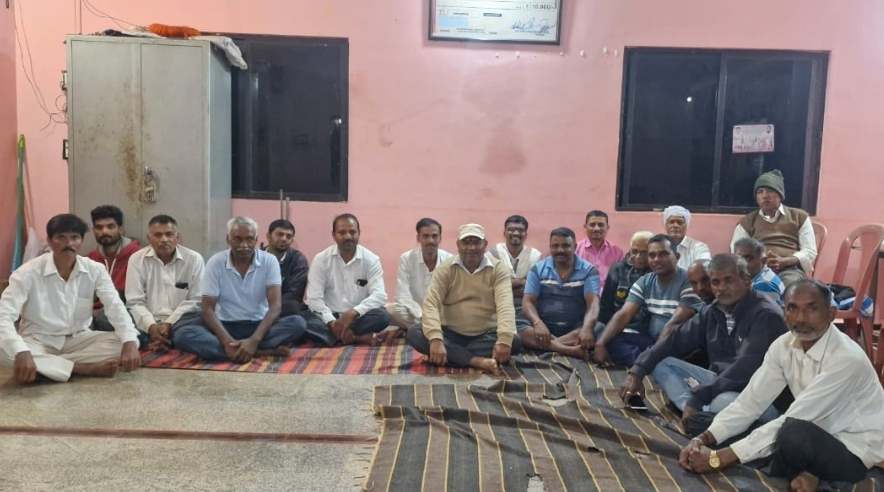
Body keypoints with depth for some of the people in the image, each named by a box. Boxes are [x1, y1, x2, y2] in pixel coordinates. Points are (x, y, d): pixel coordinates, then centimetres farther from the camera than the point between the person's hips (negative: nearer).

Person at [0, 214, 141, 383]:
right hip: (38, 341, -2)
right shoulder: (28, 273, -15)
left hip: (78, 339, 2)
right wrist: (22, 353, -44)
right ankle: (87, 368, -29)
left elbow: (116, 307, -16)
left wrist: (130, 343, -35)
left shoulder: (95, 270, -8)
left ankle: (46, 365, -22)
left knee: (122, 343, -23)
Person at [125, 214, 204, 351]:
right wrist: (151, 327, -18)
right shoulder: (137, 259, 5)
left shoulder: (194, 259, 1)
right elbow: (135, 302, 0)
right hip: (148, 324, 1)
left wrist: (170, 324, -14)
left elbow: (195, 300, -1)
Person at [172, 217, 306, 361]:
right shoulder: (215, 262, -7)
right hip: (225, 325, 1)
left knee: (297, 323, -27)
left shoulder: (269, 261, -8)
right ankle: (262, 352, -34)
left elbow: (275, 305, -15)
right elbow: (208, 308, -10)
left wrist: (254, 340, -31)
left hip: (259, 325, -1)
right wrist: (227, 341, -28)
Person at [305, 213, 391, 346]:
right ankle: (360, 338, -27)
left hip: (359, 317, 0)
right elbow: (314, 298, -8)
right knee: (306, 321, -32)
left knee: (382, 316, -30)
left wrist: (353, 313, -30)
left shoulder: (371, 260, -2)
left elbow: (379, 295, -13)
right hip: (330, 317, 0)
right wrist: (332, 322, -24)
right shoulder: (321, 259, -2)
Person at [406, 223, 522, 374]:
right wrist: (436, 339, -33)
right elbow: (431, 304, -15)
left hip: (485, 335, -1)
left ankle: (452, 355, -22)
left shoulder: (499, 269, -5)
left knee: (514, 342, -29)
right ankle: (479, 361, -33)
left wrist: (504, 340, -37)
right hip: (451, 334, 1)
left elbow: (505, 305, -19)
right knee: (414, 334, -25)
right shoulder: (445, 269, -3)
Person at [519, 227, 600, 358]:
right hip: (544, 327, 1)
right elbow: (528, 302, -3)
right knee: (517, 327, -30)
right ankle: (569, 349, -39)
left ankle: (547, 344, -34)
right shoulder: (538, 269, 5)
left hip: (575, 329, 0)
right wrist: (538, 323, -25)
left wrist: (587, 328, -33)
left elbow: (593, 303, -11)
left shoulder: (588, 270, 1)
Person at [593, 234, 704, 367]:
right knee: (611, 340, -15)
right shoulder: (644, 282, 5)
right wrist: (600, 343, -19)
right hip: (650, 339, 6)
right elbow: (624, 314, -5)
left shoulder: (688, 282, -13)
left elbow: (674, 325, -19)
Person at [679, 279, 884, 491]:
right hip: (817, 437, 6)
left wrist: (720, 458, -33)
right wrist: (704, 438, -26)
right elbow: (751, 401, -9)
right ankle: (802, 474, 0)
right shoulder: (783, 346, -6)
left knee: (792, 433, -34)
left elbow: (791, 423, -32)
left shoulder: (847, 358, -28)